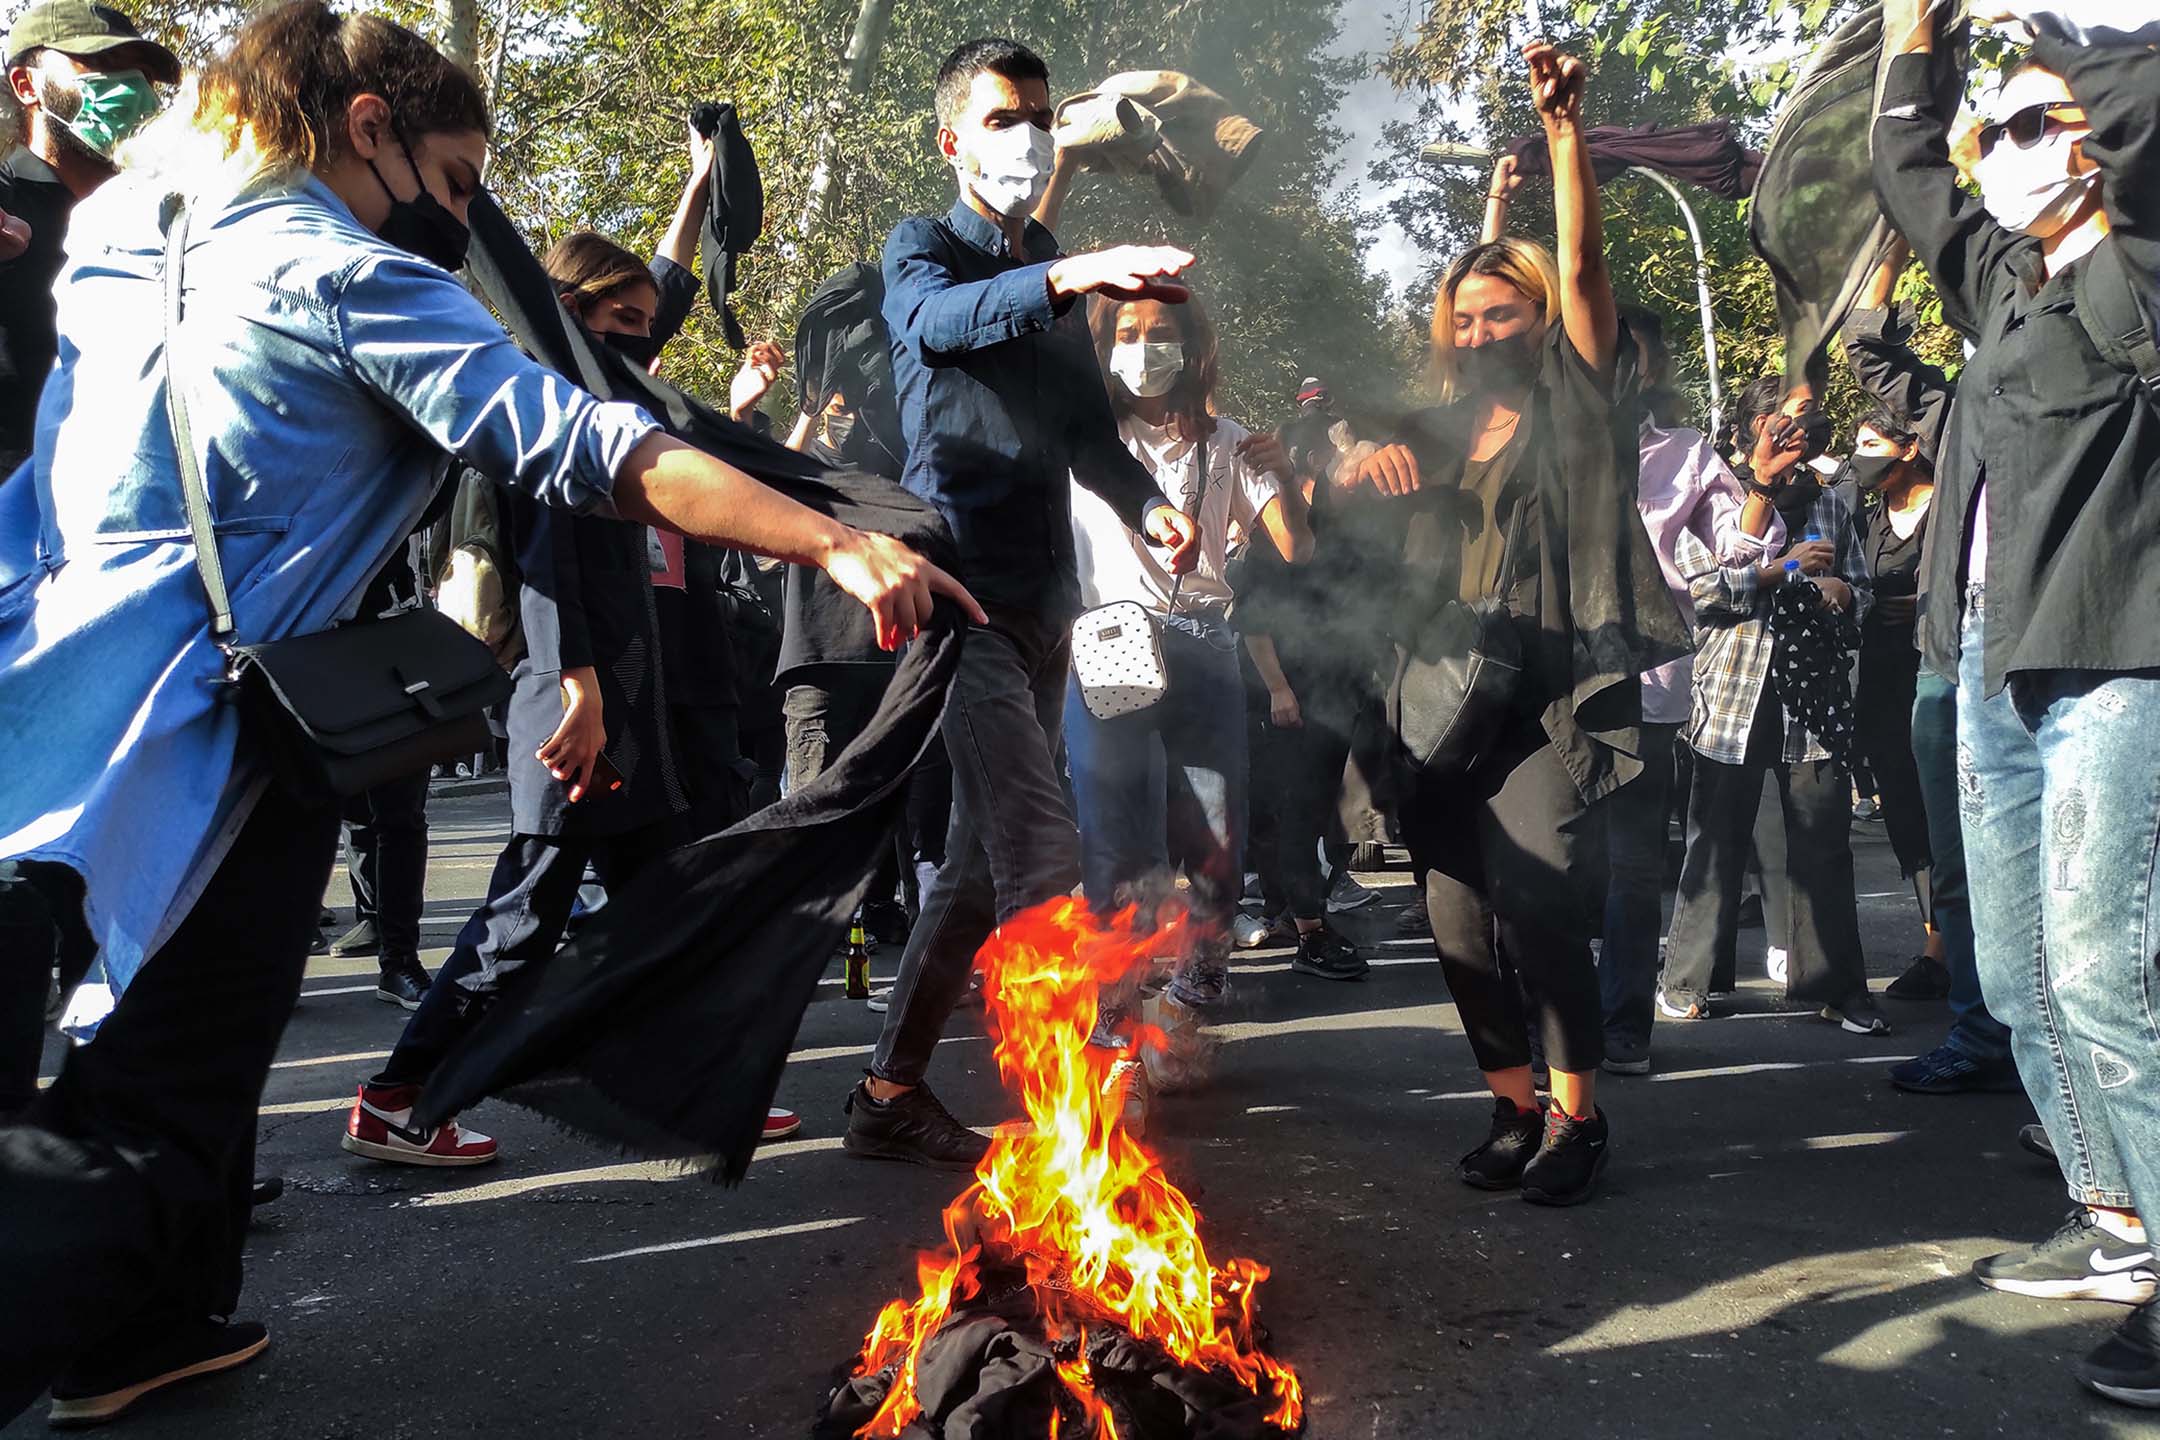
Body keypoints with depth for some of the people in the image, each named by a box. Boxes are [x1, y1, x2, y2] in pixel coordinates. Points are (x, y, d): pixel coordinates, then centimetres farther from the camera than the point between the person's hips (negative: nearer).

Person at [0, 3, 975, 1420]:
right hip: (191, 751, -9)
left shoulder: (125, 244, 17)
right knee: (136, 1123, -5)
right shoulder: (349, 278, -8)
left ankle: (143, 1326, 37)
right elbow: (585, 449, -19)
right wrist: (840, 543, -23)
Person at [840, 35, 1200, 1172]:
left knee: (984, 861, 10)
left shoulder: (1055, 272, 20)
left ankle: (891, 1096, 21)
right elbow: (943, 319, -24)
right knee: (1043, 862, -16)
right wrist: (1069, 276, -43)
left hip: (1044, 600, 7)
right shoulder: (923, 250, 0)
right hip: (964, 589, -7)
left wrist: (1147, 502, -2)